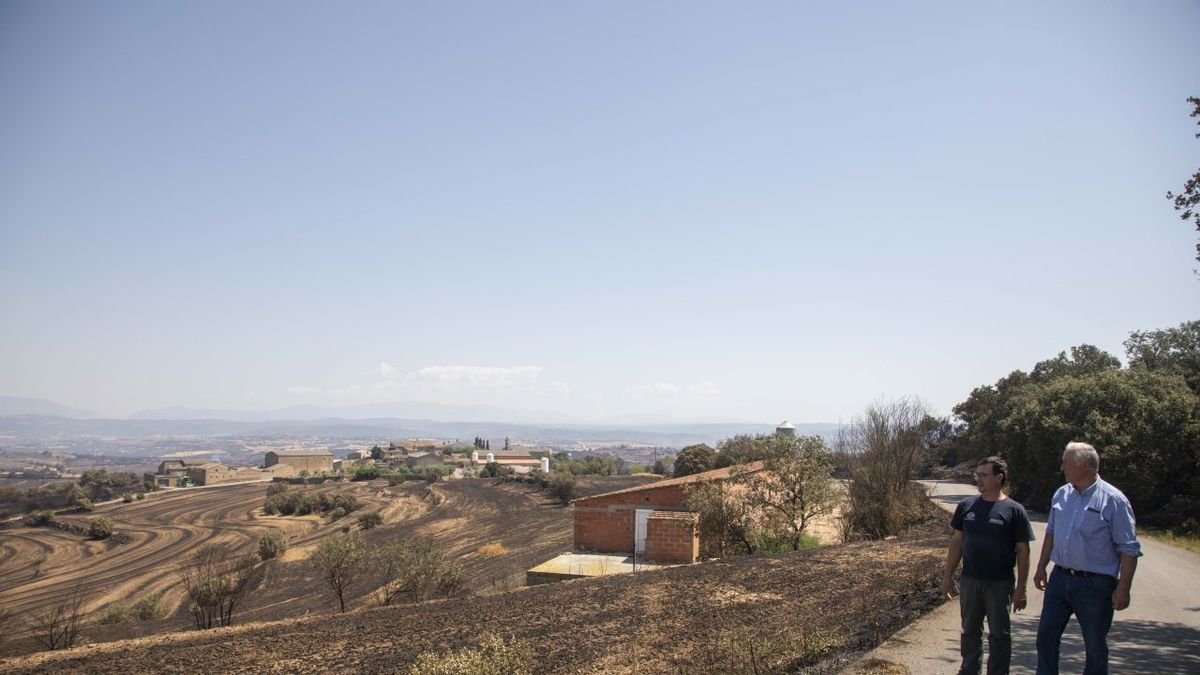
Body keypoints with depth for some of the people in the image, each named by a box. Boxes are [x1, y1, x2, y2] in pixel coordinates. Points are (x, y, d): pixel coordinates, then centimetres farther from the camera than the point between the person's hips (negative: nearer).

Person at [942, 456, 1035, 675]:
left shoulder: (1014, 510, -8)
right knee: (970, 631, 15)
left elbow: (1023, 551, -5)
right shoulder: (966, 506, 3)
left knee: (999, 634, 8)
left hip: (1000, 583, -4)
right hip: (970, 581, 4)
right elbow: (957, 542, 9)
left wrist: (1020, 588, -7)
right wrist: (948, 575, 7)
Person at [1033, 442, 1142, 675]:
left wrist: (1123, 588, -15)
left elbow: (1129, 549, -12)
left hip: (1095, 585, -5)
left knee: (1095, 647, 8)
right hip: (1060, 579, 6)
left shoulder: (1113, 500, -13)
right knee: (1046, 636, 10)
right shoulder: (1061, 494, 6)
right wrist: (1041, 567, 16)